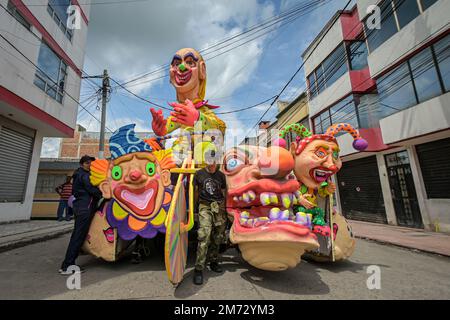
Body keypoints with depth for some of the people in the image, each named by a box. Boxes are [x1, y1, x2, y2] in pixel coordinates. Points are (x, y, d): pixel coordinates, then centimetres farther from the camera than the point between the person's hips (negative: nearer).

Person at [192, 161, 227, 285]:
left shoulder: (221, 175, 9)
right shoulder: (199, 174, 5)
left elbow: (223, 193, 13)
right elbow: (196, 191, 12)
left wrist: (223, 209, 13)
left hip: (219, 207, 3)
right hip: (205, 206, -2)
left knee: (218, 237, 8)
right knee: (204, 236, -14)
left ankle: (213, 262, 27)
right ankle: (199, 269, -5)